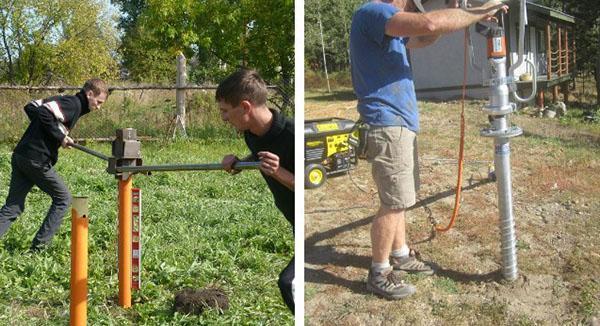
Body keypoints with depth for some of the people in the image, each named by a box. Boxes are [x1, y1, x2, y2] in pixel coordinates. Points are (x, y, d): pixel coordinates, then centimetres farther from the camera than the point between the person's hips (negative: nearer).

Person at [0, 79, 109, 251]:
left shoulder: (64, 100, 18)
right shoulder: (74, 104, -9)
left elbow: (30, 108, 19)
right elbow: (44, 114, -23)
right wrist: (60, 136, -13)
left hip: (19, 156, 9)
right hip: (37, 160, -9)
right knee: (63, 198, 8)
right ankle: (39, 246, 8)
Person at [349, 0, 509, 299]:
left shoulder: (390, 27, 18)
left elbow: (423, 39, 28)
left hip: (401, 124, 10)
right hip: (388, 126, -10)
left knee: (398, 200, 18)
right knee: (393, 203, -5)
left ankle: (400, 254, 31)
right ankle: (379, 274, 6)